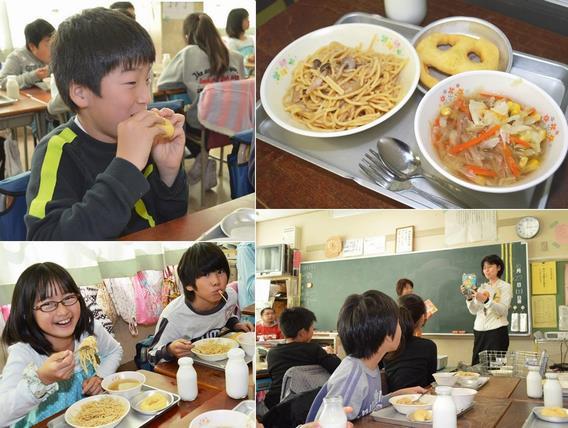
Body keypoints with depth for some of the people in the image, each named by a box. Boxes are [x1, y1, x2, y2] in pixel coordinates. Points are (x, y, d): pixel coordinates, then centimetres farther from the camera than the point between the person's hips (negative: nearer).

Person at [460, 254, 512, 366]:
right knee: (477, 364, 1)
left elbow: (503, 310, -12)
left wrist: (486, 301, -25)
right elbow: (473, 311, 7)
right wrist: (469, 297, -9)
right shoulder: (482, 287, 16)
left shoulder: (505, 287, 3)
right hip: (479, 331, 4)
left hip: (497, 331, -4)